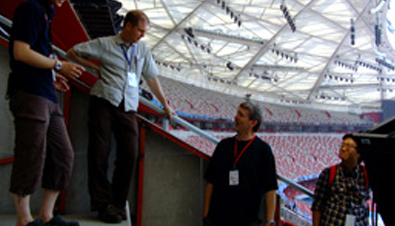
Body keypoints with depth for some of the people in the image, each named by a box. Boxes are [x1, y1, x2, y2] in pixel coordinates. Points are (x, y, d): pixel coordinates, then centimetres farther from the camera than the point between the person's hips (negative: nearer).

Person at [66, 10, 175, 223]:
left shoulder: (143, 49, 18)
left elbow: (152, 78, 23)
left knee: (130, 154, -7)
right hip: (104, 101, -3)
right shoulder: (104, 44, 7)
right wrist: (96, 67, 7)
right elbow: (73, 52, 13)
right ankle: (103, 204, 4)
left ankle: (117, 204, 7)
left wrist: (165, 105, 24)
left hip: (128, 107, 3)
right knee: (99, 153, -5)